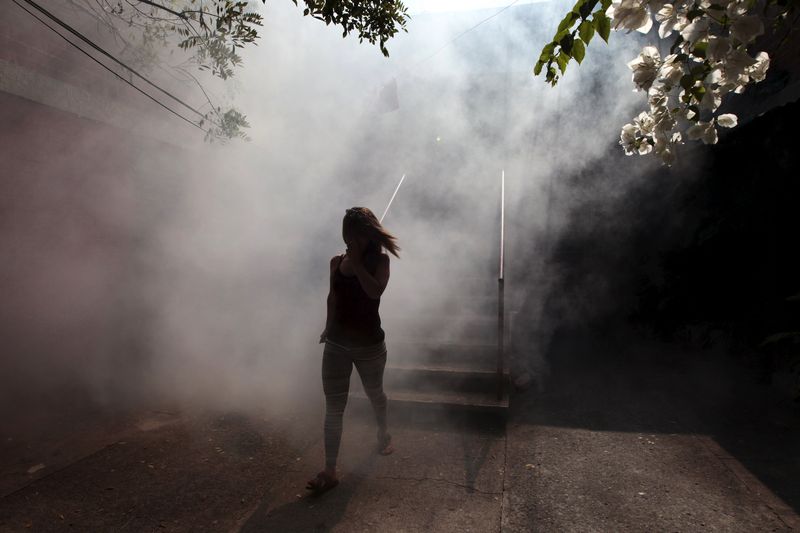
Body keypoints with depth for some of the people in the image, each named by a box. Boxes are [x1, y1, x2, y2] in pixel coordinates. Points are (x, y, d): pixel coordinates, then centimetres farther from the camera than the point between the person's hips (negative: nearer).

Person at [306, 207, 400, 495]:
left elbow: (375, 292, -27)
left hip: (369, 344, -2)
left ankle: (383, 434, 50)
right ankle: (330, 471, 9)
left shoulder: (379, 260, -8)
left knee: (375, 394, 21)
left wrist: (356, 262, -25)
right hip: (336, 344, 2)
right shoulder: (336, 262, 2)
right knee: (333, 408, 1)